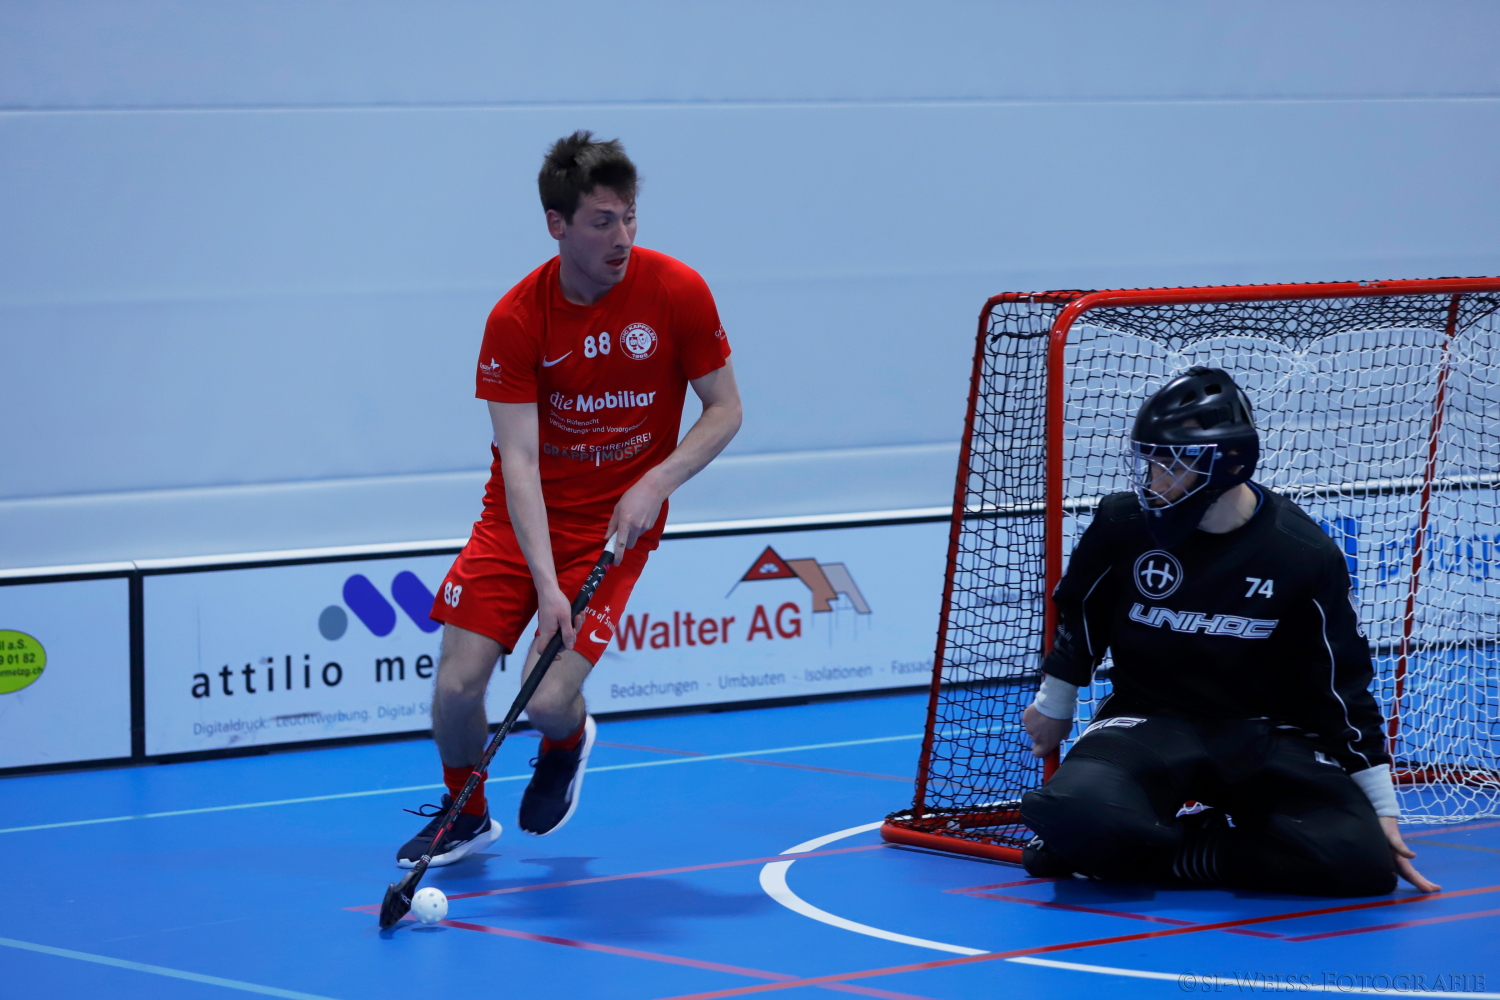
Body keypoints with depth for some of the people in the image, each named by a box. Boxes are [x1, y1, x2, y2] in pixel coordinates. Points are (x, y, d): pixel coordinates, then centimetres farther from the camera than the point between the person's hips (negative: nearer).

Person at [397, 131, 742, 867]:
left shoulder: (677, 292, -13)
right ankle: (466, 816, 25)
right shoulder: (516, 320, -15)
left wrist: (656, 482, -19)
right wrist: (546, 585, -29)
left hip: (615, 523, -1)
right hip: (523, 520, 1)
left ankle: (566, 748, 26)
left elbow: (725, 410, -2)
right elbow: (519, 460, -18)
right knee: (457, 686, -7)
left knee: (550, 701, -14)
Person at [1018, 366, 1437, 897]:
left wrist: (1383, 813, -2)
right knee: (1075, 813, -37)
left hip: (1264, 734, 1)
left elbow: (1343, 688, -3)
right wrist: (1053, 708, 25)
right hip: (1147, 719, -1)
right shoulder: (1123, 524, -7)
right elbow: (1080, 618, 13)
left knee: (1363, 862, -26)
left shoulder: (1305, 555, -11)